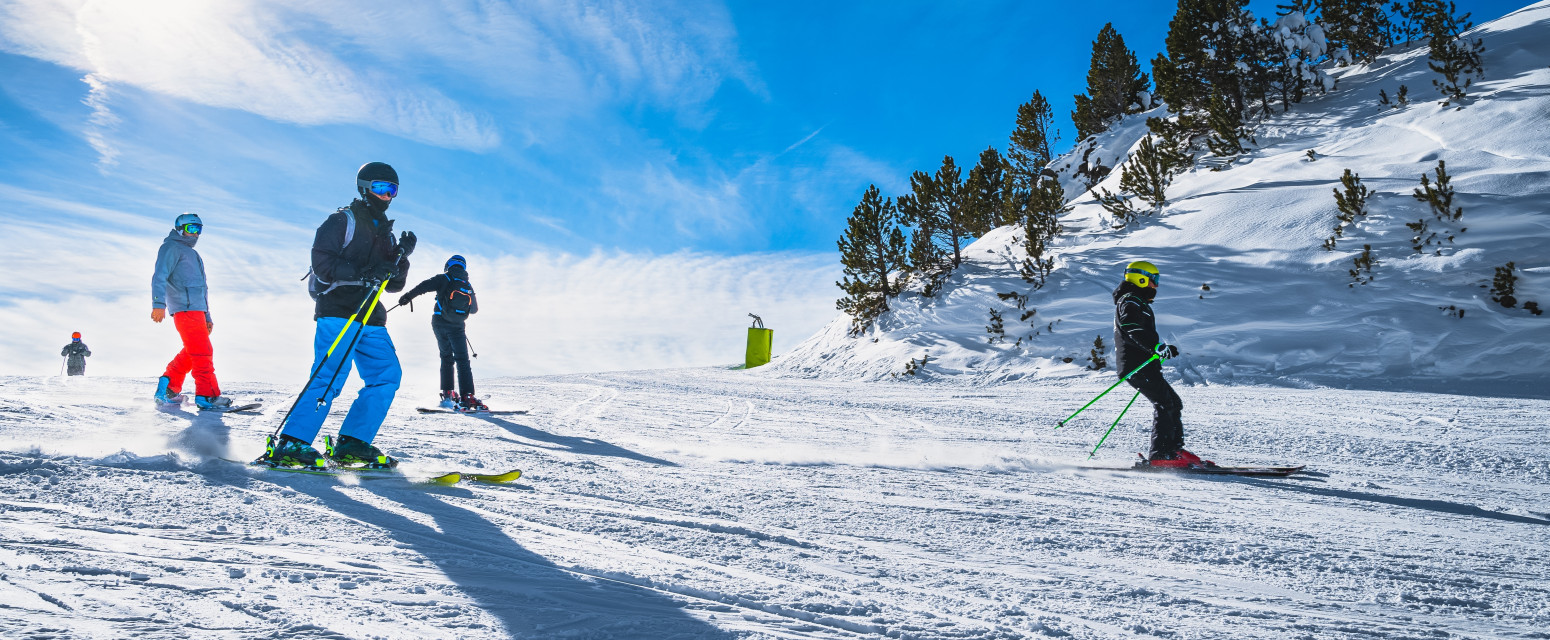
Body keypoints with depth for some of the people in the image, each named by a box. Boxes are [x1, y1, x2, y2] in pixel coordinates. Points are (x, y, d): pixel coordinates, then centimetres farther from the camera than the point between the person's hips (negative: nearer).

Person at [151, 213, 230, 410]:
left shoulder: (192, 254, 31)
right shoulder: (171, 248, 3)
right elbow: (160, 276, -11)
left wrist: (207, 316, 27)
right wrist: (158, 304, -23)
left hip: (196, 309, 9)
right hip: (185, 308, -9)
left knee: (190, 354, 8)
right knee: (203, 352, -14)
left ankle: (167, 389, 13)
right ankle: (207, 395, -16)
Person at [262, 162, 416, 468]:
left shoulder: (384, 233, 23)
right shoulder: (342, 221, 2)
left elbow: (394, 284, 19)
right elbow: (322, 263, -11)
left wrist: (402, 257, 2)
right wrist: (365, 273, -21)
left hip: (370, 319, 8)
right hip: (338, 313, -7)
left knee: (387, 375, -2)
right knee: (330, 376, -18)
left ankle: (350, 444, 0)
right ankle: (289, 444, -15)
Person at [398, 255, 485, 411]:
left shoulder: (444, 279, 1)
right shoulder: (468, 287, 13)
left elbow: (424, 286, -13)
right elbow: (474, 309, 22)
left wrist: (408, 296, -9)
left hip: (439, 323, 0)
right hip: (457, 327, 0)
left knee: (446, 357, 17)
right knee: (463, 361, -2)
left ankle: (447, 393, 12)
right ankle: (467, 397, -16)